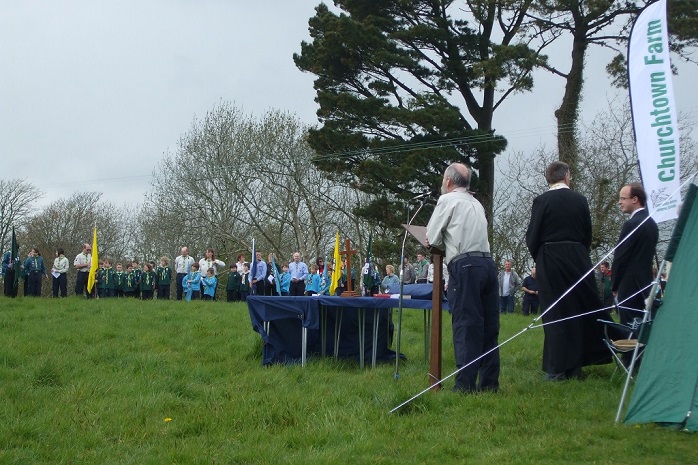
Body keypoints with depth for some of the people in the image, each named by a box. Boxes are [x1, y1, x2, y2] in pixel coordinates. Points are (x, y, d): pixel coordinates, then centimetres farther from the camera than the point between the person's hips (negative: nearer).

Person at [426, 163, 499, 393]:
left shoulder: (447, 200, 2)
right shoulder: (476, 204, 22)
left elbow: (432, 238, 2)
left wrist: (443, 244, 20)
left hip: (465, 266, -7)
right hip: (487, 264, 7)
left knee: (465, 326, -8)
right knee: (488, 326, 7)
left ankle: (466, 385, -10)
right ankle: (489, 382, 11)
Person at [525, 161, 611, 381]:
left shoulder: (542, 201, -8)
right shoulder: (580, 200, 2)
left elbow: (532, 236, -5)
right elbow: (588, 234, 8)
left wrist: (539, 260, 11)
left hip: (550, 261, -3)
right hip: (578, 260, 3)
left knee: (555, 314, 0)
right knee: (578, 312, 11)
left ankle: (557, 369, -1)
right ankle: (575, 367, 15)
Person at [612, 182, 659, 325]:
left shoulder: (632, 225, -15)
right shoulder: (652, 223, 13)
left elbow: (620, 258, -14)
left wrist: (614, 285, -3)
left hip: (629, 286, -9)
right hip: (646, 284, 9)